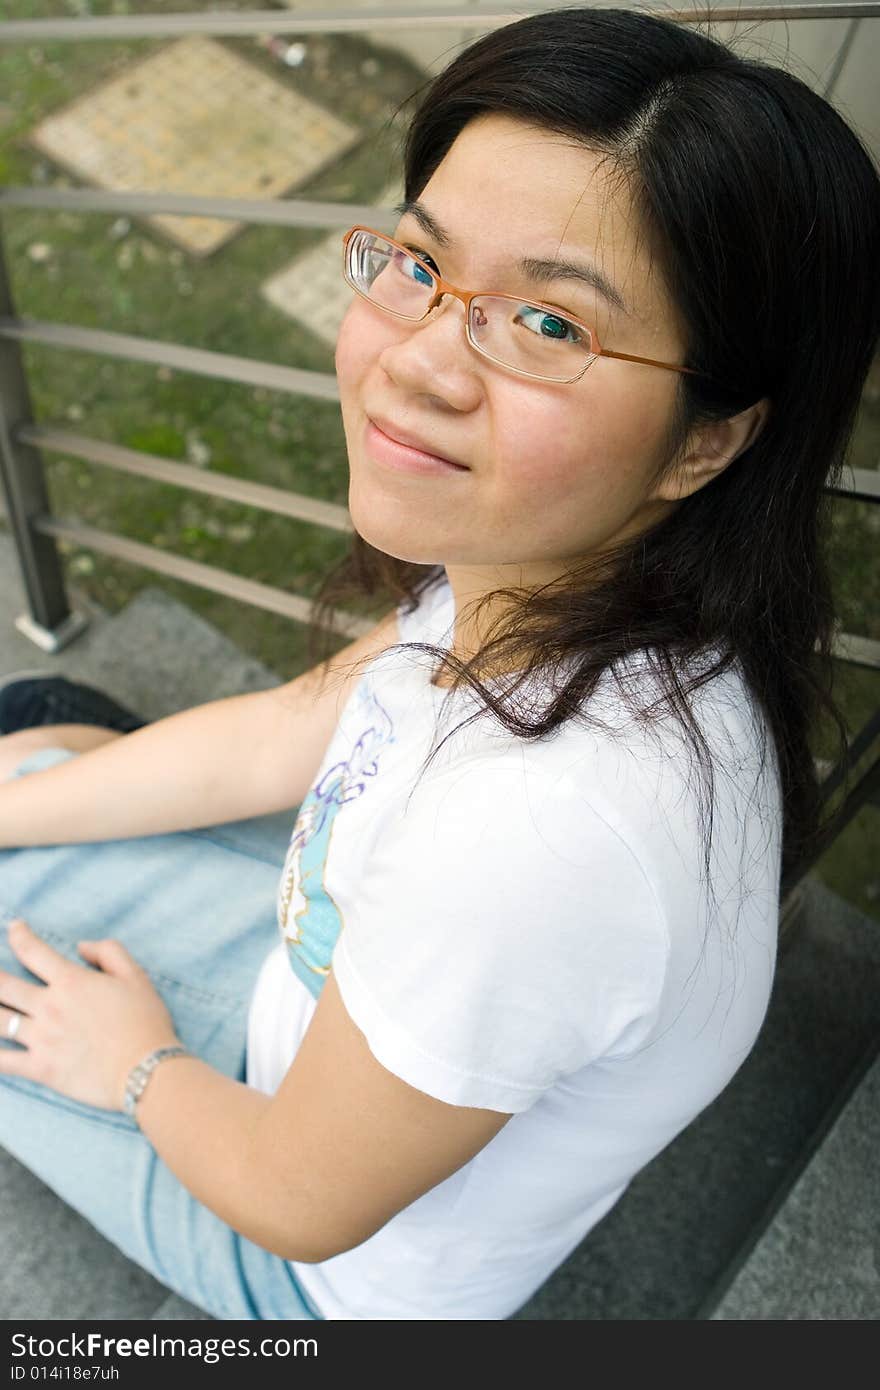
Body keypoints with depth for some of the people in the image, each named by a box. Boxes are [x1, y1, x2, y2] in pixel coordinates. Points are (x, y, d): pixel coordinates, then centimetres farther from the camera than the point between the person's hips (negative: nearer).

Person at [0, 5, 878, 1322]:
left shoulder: (544, 830, -45)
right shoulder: (532, 565, -20)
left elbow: (301, 1201, -27)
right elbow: (277, 740, -3)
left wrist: (135, 1067, -6)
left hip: (336, 1276, -5)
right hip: (328, 983, 6)